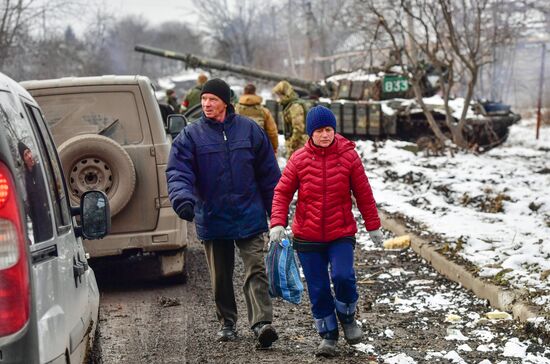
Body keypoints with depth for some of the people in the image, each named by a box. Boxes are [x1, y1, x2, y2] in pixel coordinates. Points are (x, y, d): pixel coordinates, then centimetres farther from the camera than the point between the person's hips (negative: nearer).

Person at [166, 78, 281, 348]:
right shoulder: (190, 136, -1)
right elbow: (177, 172, -10)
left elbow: (268, 173, 6)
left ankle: (262, 323, -15)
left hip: (249, 216, -1)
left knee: (256, 270, -10)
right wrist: (182, 198, -31)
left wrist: (277, 212, 6)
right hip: (212, 219, 1)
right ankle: (227, 323, 27)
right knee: (220, 277, 12)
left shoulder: (249, 130, 2)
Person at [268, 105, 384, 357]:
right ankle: (328, 336, 20)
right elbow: (282, 192, 2)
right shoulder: (299, 159, -2)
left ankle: (347, 318, 9)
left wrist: (373, 226, 8)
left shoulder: (348, 156, -3)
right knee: (318, 289, 4)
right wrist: (277, 223, -12)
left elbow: (363, 193, 4)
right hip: (307, 237, 1)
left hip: (341, 234, -1)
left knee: (343, 276, -20)